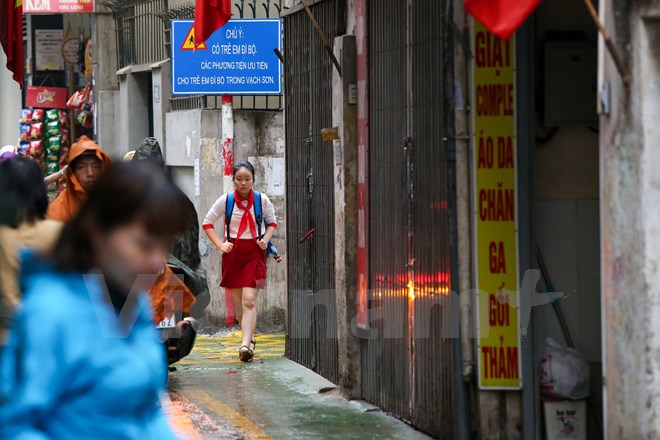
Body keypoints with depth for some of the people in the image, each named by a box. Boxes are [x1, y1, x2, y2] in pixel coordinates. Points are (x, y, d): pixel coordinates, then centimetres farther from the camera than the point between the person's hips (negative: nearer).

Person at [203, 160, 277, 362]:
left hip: (254, 253, -2)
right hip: (233, 253, 2)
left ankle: (245, 345, -22)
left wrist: (265, 239, -4)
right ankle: (250, 338, 30)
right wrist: (220, 245, -2)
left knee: (249, 300, -16)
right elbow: (207, 223, 8)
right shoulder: (225, 200, -3)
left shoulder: (262, 200, -2)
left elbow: (272, 222, 15)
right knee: (238, 303, 9)